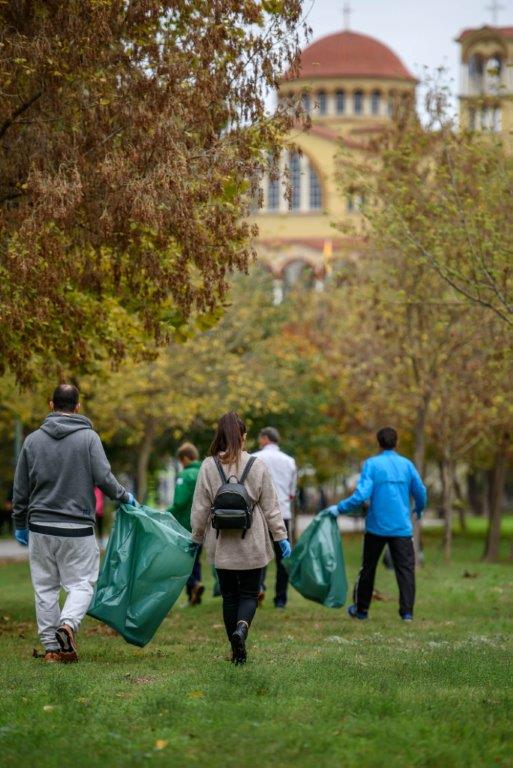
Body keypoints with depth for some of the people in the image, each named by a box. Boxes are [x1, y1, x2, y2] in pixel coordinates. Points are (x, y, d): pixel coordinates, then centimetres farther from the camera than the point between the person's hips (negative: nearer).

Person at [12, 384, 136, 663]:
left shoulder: (33, 440, 7)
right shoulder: (88, 437, -4)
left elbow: (20, 489, 10)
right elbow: (103, 478, -11)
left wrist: (20, 524, 21)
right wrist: (125, 497, 7)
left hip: (40, 526, 3)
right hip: (78, 528, -3)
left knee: (45, 587, 10)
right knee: (81, 584, 3)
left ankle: (51, 646, 8)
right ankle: (68, 624, -23)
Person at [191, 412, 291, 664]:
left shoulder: (208, 466, -4)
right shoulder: (257, 465, -5)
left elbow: (200, 508, 0)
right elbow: (270, 506, -1)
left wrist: (196, 538, 12)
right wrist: (281, 536, 6)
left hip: (221, 546, 1)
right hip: (252, 544, -1)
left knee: (229, 595, 11)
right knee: (249, 593, 6)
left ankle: (237, 650, 9)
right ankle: (242, 627, -23)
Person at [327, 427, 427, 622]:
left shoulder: (371, 464, -6)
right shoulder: (407, 464, 2)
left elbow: (361, 495, -16)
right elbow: (421, 494, 8)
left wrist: (339, 508, -5)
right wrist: (419, 510, 29)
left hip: (376, 527, -1)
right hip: (402, 527, 1)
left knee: (368, 568, 13)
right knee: (405, 568, 0)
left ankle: (361, 609, 24)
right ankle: (407, 611, -10)